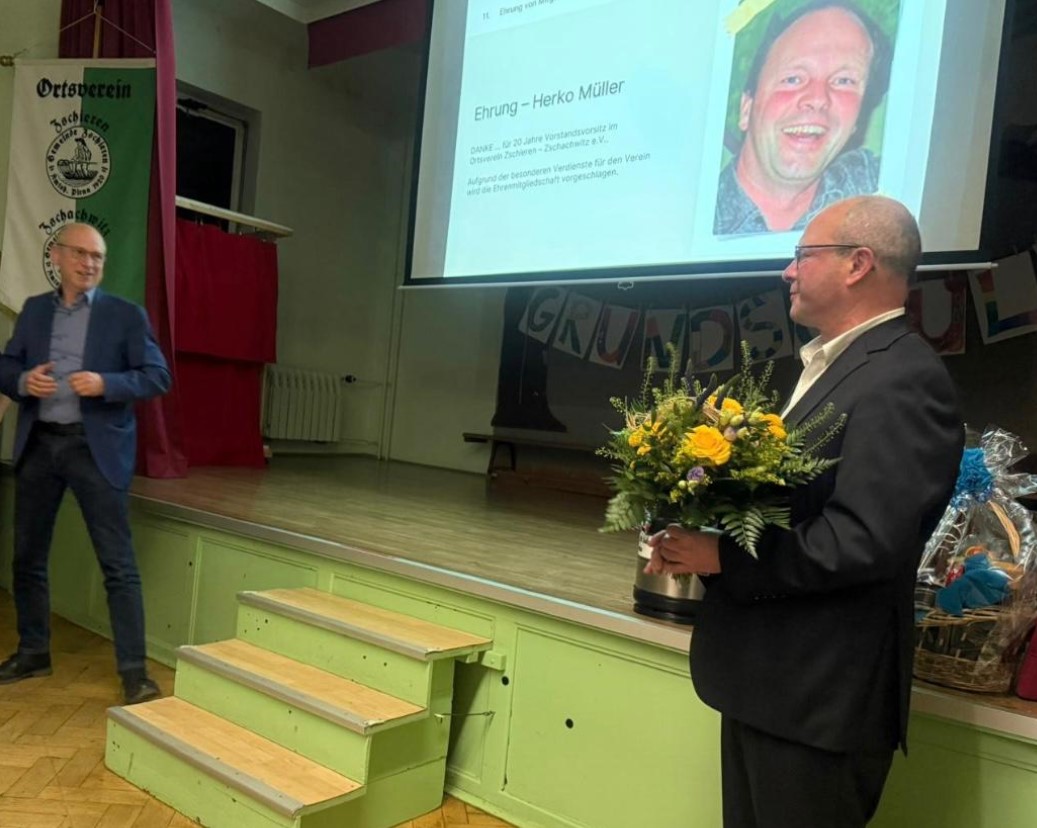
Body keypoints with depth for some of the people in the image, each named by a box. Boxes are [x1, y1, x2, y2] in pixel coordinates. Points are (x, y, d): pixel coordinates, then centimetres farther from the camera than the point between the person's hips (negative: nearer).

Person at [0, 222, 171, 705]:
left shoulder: (126, 315, 0)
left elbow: (157, 376, -5)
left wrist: (105, 383, -21)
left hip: (96, 446, -4)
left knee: (118, 563, -5)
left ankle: (134, 670, -1)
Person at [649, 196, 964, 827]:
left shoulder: (903, 378, -18)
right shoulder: (832, 364, 14)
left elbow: (865, 540, -27)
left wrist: (723, 556, -20)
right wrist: (701, 538, -1)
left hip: (820, 697, -9)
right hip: (770, 681, 9)